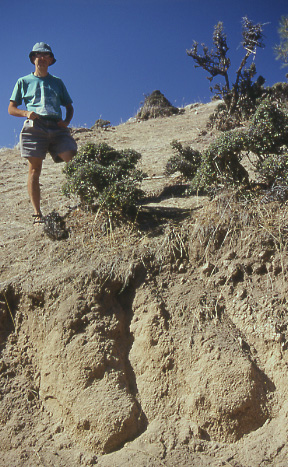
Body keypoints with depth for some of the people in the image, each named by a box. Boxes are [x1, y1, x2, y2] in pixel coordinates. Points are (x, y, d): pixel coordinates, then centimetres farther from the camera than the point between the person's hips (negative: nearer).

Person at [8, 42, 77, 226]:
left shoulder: (57, 82, 26)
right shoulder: (24, 81, 21)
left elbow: (69, 107, 25)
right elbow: (11, 108, 17)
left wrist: (67, 121, 3)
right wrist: (26, 113, -5)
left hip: (57, 126, 2)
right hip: (35, 126, -1)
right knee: (35, 169, -10)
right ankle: (37, 213, -10)